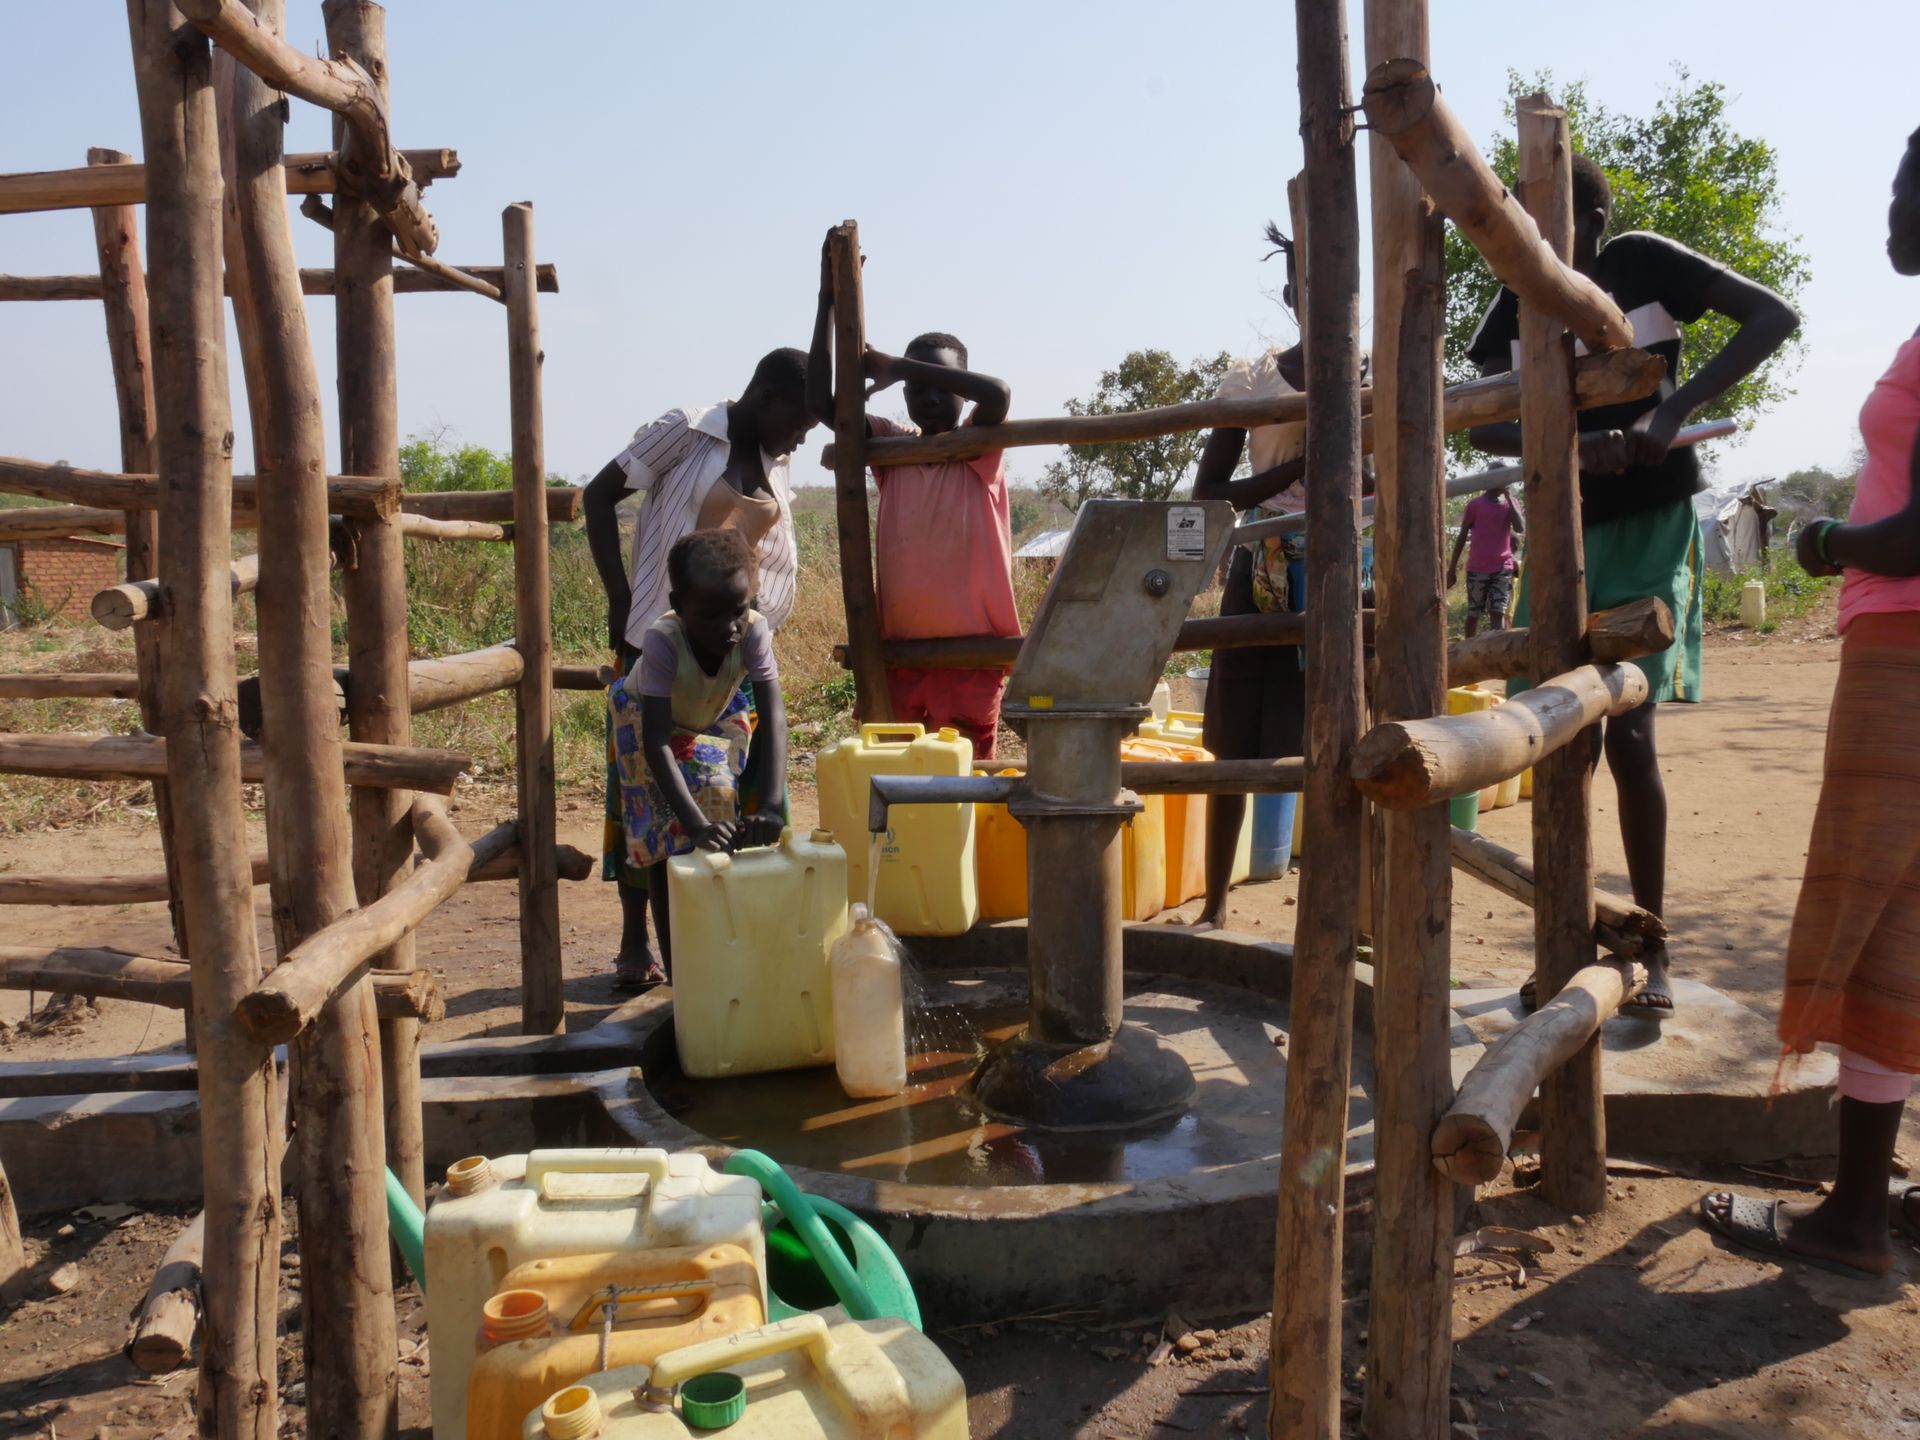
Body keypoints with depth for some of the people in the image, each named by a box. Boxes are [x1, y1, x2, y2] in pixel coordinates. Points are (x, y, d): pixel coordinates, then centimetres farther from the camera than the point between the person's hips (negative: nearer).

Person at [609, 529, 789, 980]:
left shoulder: (753, 630, -35)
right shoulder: (662, 641, -41)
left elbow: (773, 719, -41)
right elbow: (657, 742, -43)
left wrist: (770, 807, -54)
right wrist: (696, 824, -53)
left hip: (718, 718, 3)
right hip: (651, 719, -3)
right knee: (667, 841, -6)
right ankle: (676, 970, 3)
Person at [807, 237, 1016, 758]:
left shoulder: (980, 451, 0)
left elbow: (998, 394, -21)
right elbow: (820, 402, 0)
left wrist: (895, 364, -14)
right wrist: (829, 300, -5)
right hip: (897, 657, 3)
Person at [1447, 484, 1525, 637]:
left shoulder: (1510, 503, 9)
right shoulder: (1475, 504, 2)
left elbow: (1521, 528, -8)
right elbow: (1462, 536, 4)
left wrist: (1509, 497, -8)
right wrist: (1452, 568, 2)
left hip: (1502, 567, 1)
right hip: (1477, 567, -1)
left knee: (1498, 613, -9)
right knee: (1473, 613, 6)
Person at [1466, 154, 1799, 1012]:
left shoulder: (1646, 263, -6)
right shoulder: (1518, 305, 3)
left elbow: (1775, 315, -10)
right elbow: (1483, 426, -5)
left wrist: (1673, 410, -21)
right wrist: (1571, 446, -24)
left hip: (1649, 529, -4)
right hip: (1562, 535, 4)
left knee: (1627, 732, -11)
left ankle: (1652, 946, 5)